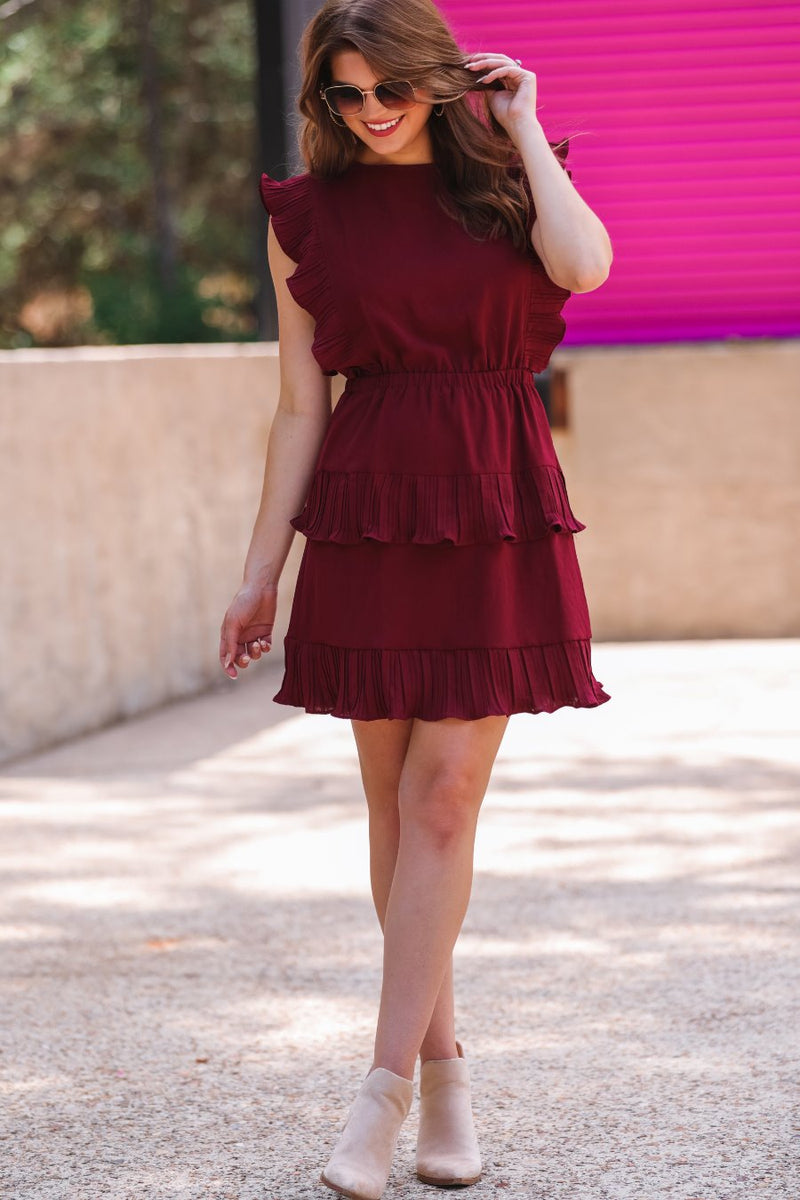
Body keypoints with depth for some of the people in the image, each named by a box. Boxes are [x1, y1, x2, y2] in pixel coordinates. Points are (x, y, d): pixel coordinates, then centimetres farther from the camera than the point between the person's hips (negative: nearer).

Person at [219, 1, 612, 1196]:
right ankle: (444, 1074, 19)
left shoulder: (503, 181, 6)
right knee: (395, 802, 5)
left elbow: (584, 263, -18)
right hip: (366, 518, 1)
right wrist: (262, 571, 5)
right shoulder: (309, 216, 6)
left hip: (498, 519, -1)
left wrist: (522, 125, -5)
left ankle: (384, 1092, -6)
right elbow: (301, 405, 7)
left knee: (443, 796, -7)